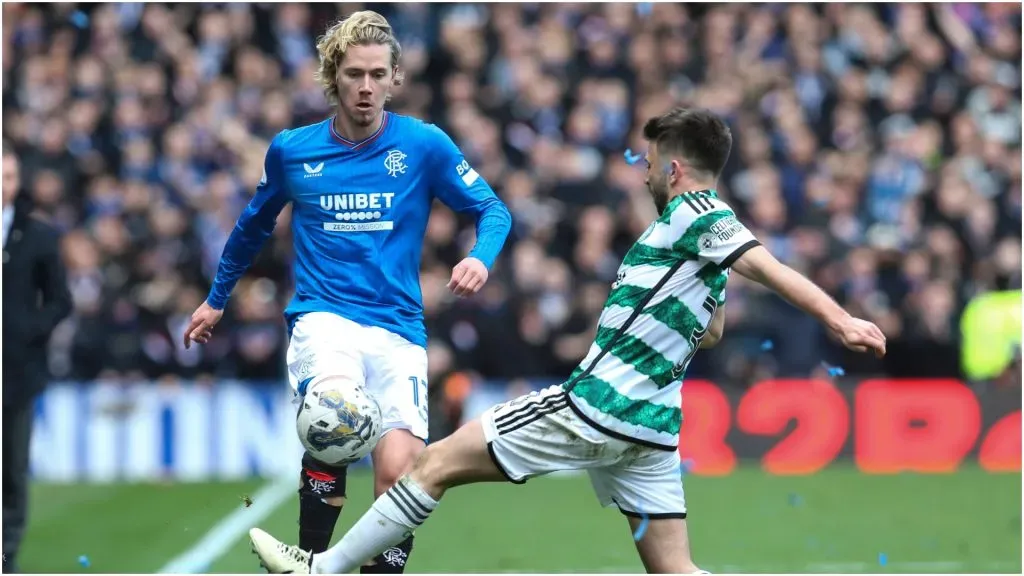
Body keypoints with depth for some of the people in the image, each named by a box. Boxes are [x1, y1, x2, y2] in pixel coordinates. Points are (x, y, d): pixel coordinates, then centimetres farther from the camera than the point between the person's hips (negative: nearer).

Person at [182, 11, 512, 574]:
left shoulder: (424, 145, 0)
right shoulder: (291, 150, 5)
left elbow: (492, 210, 6)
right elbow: (254, 224, 23)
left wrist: (481, 256, -17)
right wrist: (217, 298, 33)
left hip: (398, 329, 1)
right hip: (323, 317, -1)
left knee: (399, 473, -17)